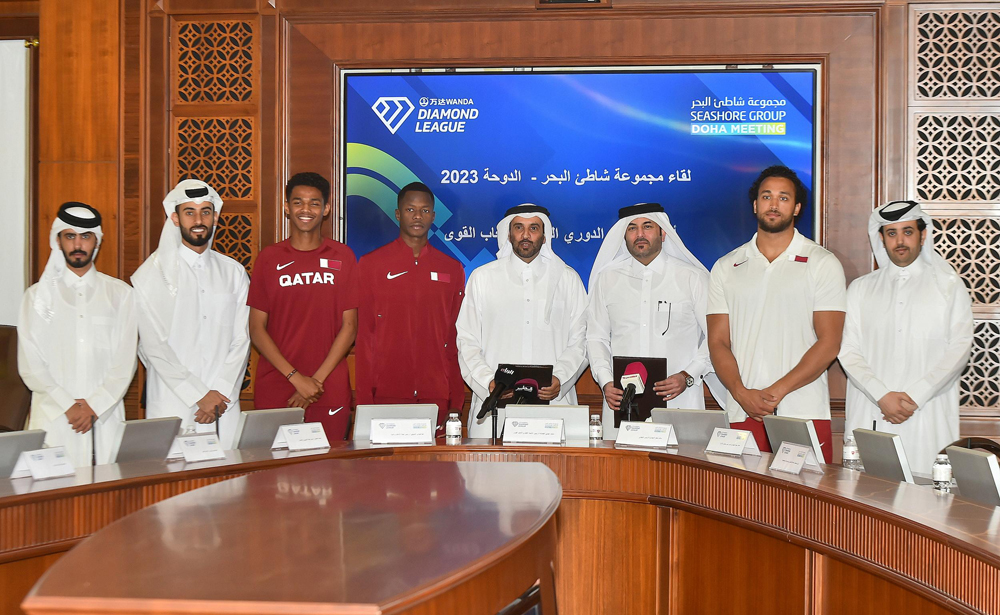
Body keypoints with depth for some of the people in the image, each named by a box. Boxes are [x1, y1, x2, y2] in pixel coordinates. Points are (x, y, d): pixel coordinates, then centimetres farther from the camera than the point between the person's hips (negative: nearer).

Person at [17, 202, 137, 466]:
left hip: (105, 418, 0)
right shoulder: (38, 296, 8)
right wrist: (68, 406, -8)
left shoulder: (120, 293, 9)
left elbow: (125, 361, 3)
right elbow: (30, 365, 2)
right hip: (54, 419, 0)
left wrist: (95, 406, -8)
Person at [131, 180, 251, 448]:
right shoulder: (153, 273, 0)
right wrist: (200, 395, -11)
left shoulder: (233, 272, 11)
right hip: (172, 406, -3)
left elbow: (241, 340, 7)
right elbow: (154, 346, -7)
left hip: (223, 406, 3)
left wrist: (220, 393, -6)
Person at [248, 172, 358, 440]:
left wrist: (317, 378, -8)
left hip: (330, 390, 0)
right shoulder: (269, 258, 5)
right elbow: (256, 328, 1)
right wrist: (296, 377, -9)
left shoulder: (342, 257, 5)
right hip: (274, 389, 0)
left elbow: (349, 325, 2)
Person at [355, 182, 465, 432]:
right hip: (386, 393, -2)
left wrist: (456, 404, 4)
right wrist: (364, 400, -3)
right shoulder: (371, 264, 5)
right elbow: (363, 334, 3)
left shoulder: (452, 269, 11)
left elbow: (456, 338, 11)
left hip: (436, 397, 2)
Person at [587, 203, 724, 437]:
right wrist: (606, 382, -1)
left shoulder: (693, 278, 5)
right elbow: (597, 337, 14)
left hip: (678, 399, -1)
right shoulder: (607, 279, 12)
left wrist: (687, 376, -8)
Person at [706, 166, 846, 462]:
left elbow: (829, 343, -2)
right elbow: (718, 341, 8)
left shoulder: (823, 263, 5)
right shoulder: (726, 268, 13)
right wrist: (742, 393, -9)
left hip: (805, 413, -2)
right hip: (743, 415, 2)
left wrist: (777, 391, -12)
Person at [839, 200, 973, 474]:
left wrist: (915, 397, -10)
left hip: (928, 420, -1)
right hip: (869, 418, 1)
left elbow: (959, 348, 1)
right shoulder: (861, 289, 13)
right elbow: (848, 350, 4)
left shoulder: (949, 286, 10)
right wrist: (883, 396, -10)